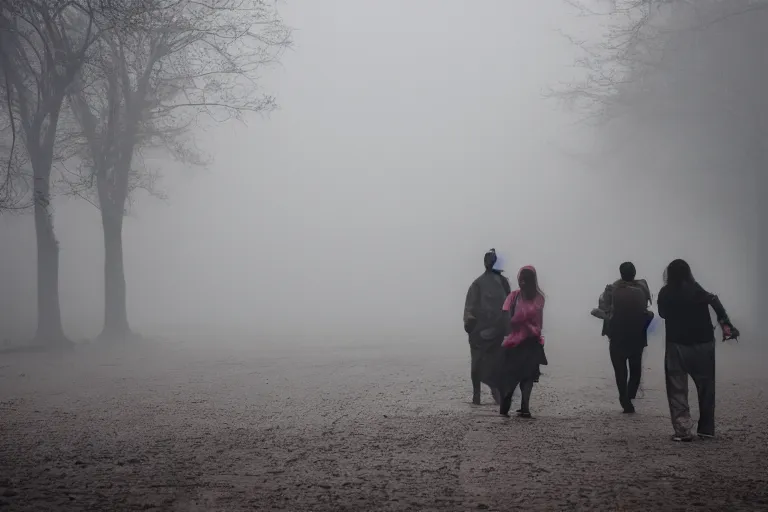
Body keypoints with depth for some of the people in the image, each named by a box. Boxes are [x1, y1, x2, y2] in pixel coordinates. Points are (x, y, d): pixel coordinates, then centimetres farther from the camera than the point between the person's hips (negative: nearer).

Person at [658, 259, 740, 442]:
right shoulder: (698, 290, 1)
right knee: (705, 386, 14)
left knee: (677, 389, 3)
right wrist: (726, 324, -15)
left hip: (677, 345, -1)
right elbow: (714, 302, -14)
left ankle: (682, 430, -7)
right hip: (703, 344, 1)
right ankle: (706, 428, 16)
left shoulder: (665, 293, 1)